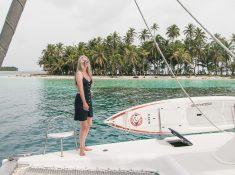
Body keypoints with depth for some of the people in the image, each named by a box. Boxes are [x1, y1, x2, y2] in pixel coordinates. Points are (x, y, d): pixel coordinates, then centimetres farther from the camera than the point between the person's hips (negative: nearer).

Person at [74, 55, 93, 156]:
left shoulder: (87, 73, 14)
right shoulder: (79, 73, -10)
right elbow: (81, 89, -19)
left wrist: (88, 101, 12)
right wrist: (84, 102, -24)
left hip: (88, 99, 9)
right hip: (81, 100, -9)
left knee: (89, 124, 16)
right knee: (84, 126, -3)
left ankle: (83, 146, 30)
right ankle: (81, 149, 10)